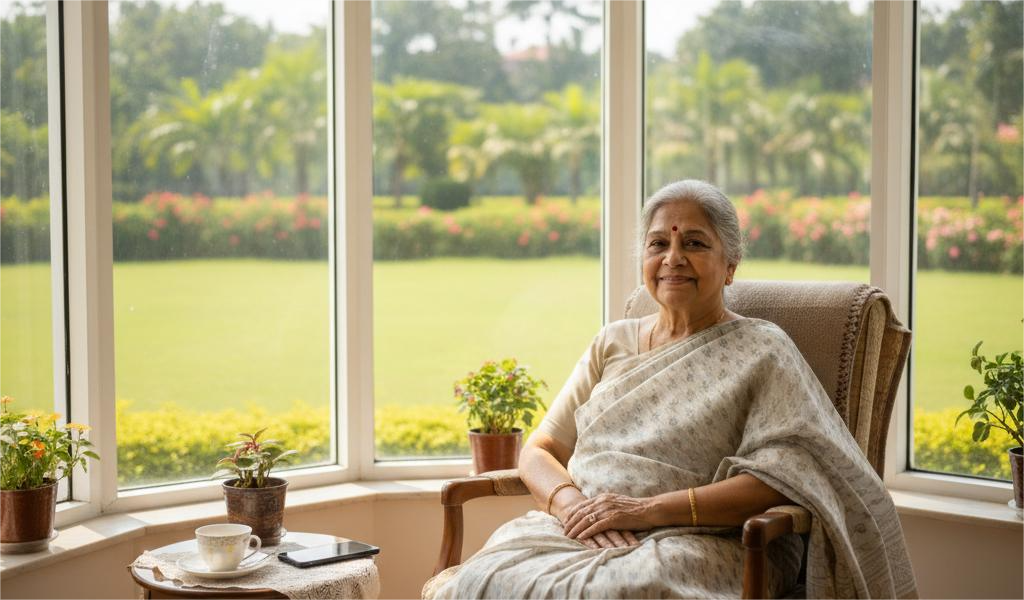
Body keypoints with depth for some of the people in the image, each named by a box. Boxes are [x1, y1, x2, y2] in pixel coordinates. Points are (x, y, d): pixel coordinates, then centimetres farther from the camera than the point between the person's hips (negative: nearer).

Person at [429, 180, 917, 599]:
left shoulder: (759, 351, 5)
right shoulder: (612, 343, 21)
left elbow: (784, 478, -9)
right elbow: (538, 450, 17)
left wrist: (651, 509, -15)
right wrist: (570, 501, -7)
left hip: (699, 543, -4)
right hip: (576, 531, 4)